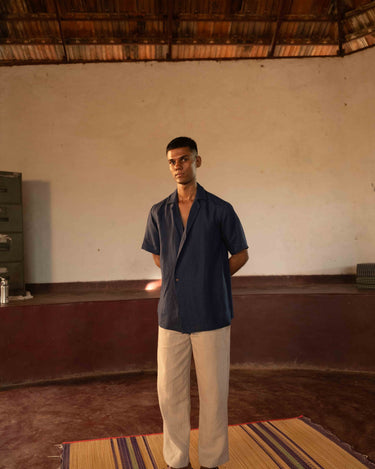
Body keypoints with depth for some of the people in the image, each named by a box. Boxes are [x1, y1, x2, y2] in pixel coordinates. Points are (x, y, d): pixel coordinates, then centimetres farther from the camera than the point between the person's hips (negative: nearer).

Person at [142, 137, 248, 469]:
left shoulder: (220, 210, -3)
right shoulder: (159, 213, 5)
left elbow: (241, 254, 9)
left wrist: (211, 281, 6)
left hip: (211, 316, -2)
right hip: (172, 315, 3)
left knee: (214, 391, 7)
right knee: (170, 391, 9)